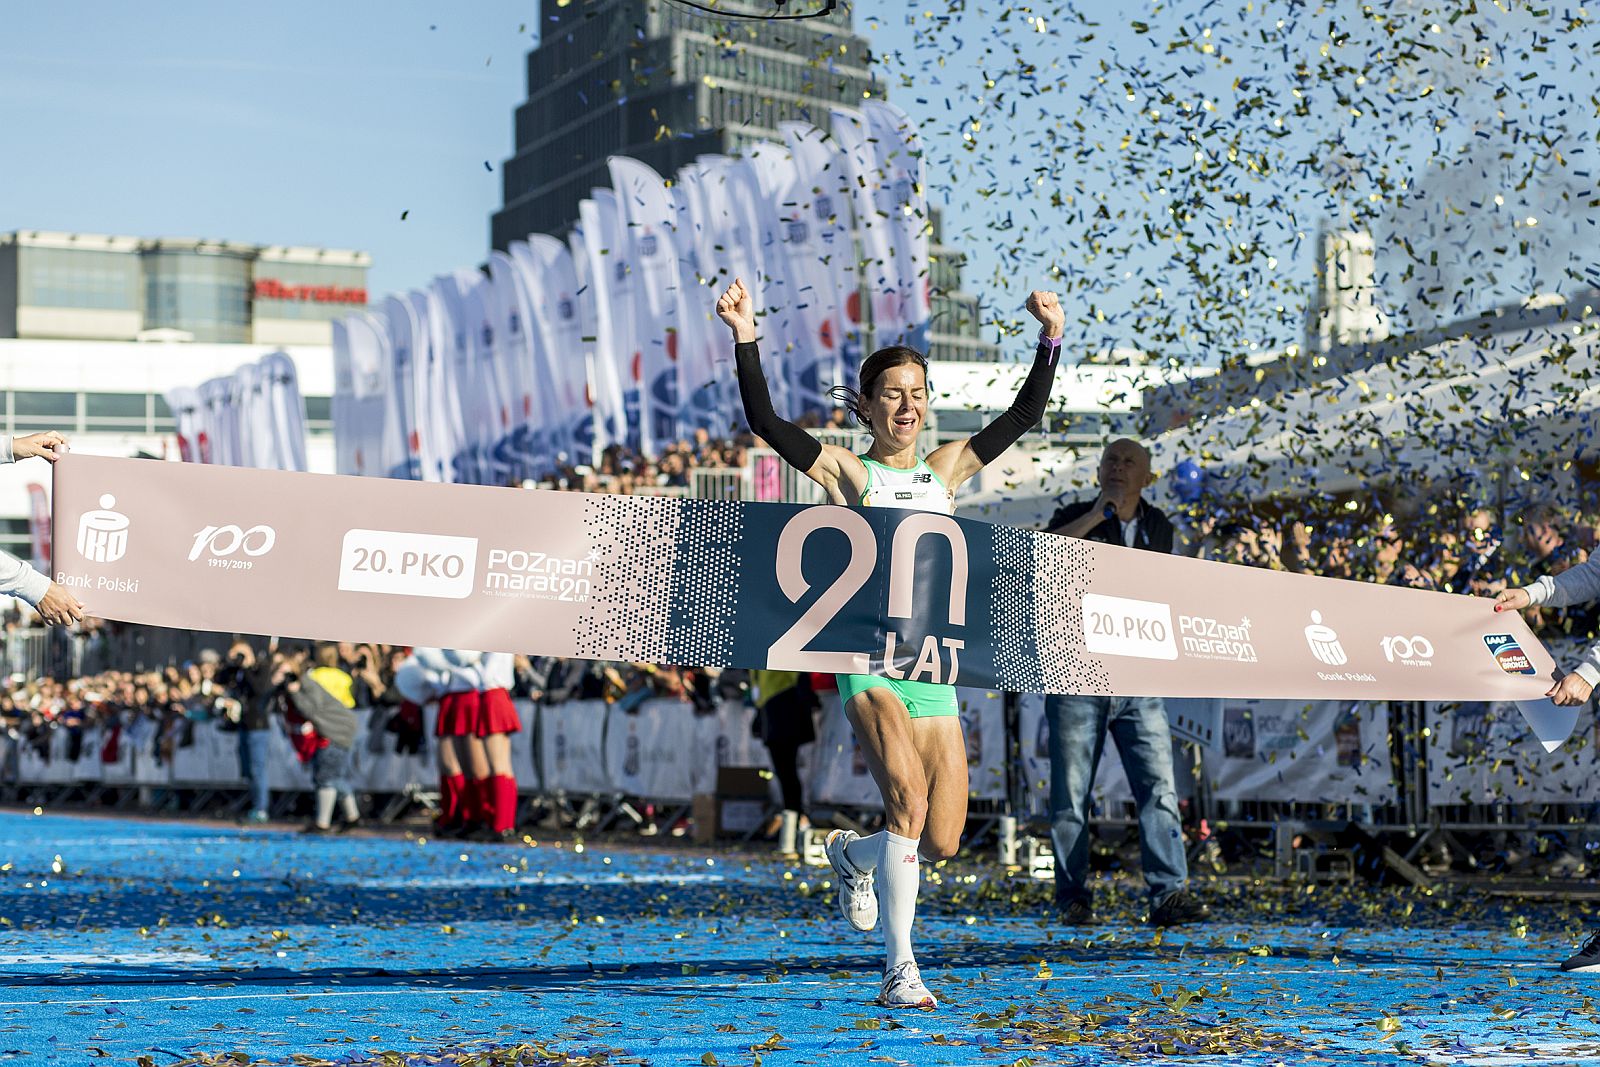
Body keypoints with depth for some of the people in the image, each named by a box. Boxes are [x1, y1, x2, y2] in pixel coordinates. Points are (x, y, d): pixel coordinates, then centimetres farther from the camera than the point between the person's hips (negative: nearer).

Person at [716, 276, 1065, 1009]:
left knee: (942, 843, 2)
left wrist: (1051, 340, 10)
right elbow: (765, 422, -9)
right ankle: (900, 971, -20)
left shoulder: (944, 471, 15)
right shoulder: (847, 473, 3)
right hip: (870, 664, -5)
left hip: (936, 672, 5)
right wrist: (745, 341, -18)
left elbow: (1024, 415, 17)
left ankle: (855, 855, 36)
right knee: (909, 797, -26)